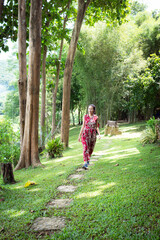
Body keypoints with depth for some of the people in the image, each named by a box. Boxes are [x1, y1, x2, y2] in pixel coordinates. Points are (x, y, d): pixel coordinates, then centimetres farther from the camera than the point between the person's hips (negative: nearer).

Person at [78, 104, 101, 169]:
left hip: (92, 135, 1)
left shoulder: (96, 117, 0)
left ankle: (88, 159, 42)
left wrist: (99, 134, -11)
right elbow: (83, 126, 7)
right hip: (85, 134, -1)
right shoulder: (85, 117, 2)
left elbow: (97, 127, 4)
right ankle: (85, 164, -18)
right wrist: (79, 135, 6)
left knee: (91, 149, 14)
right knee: (85, 149, -13)